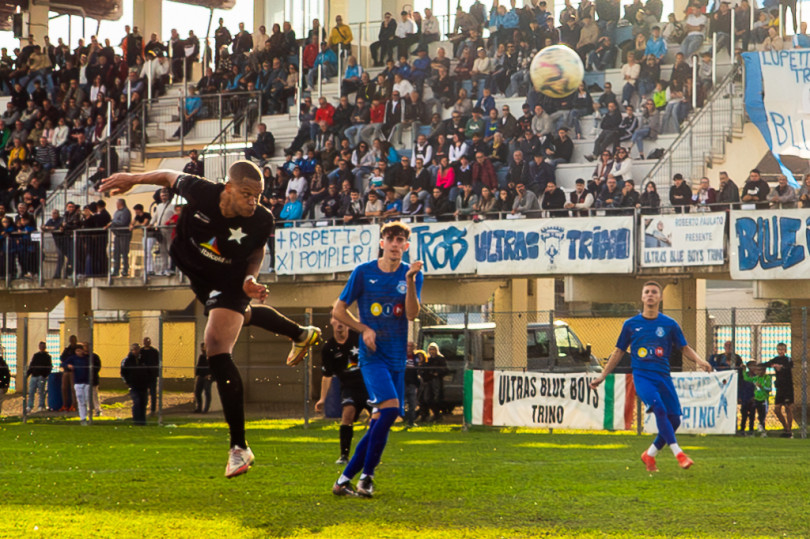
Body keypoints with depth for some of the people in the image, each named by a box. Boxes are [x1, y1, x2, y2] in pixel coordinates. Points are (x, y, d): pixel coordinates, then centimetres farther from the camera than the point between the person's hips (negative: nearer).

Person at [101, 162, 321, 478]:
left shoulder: (261, 221, -30)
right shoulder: (199, 191, -32)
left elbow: (257, 251, -8)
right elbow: (170, 177, -11)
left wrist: (251, 278, -25)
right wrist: (133, 179, -1)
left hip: (229, 284, -4)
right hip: (191, 271, 4)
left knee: (217, 352, -20)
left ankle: (239, 448, -16)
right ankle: (301, 334, 65)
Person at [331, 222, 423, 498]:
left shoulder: (412, 274, 4)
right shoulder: (363, 272, -1)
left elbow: (412, 314, -9)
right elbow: (338, 310, 7)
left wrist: (410, 280, -21)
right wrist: (364, 329, -6)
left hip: (397, 357, 4)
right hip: (372, 354, -4)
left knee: (380, 421, 2)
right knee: (389, 407, -24)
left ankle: (345, 480, 10)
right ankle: (366, 476, -15)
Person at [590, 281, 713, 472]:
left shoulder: (669, 324, 8)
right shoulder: (631, 324, 8)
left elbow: (685, 348, 14)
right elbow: (618, 352, 16)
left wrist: (699, 360, -6)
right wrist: (602, 376, 15)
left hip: (663, 376, 2)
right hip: (641, 376, -2)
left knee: (674, 419, -4)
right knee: (659, 408, -27)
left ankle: (650, 454, 18)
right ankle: (678, 453, -28)